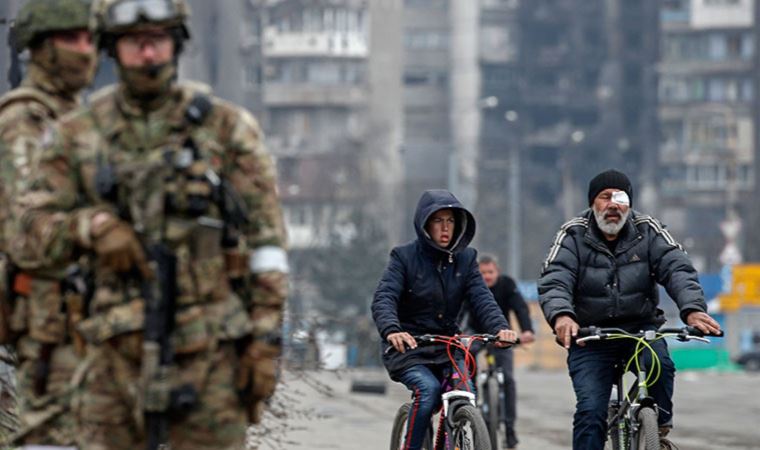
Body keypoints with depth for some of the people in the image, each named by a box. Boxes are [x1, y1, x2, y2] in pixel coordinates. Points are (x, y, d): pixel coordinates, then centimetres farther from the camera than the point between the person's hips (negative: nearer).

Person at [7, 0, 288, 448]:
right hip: (120, 352, 2)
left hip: (209, 352, -2)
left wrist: (267, 343, -10)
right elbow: (28, 236, 3)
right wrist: (91, 227, -17)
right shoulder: (79, 136, 5)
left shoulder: (227, 128, -1)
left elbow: (265, 243, -2)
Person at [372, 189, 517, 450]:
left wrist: (500, 327, -29)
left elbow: (481, 298, -8)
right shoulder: (404, 257, -6)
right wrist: (391, 331, -40)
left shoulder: (465, 259, 5)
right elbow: (383, 299, -19)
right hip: (408, 347, -3)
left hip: (447, 346, 3)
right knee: (429, 388, -29)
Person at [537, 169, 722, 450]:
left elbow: (677, 269, -15)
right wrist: (561, 315, -41)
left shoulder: (647, 231, -2)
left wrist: (692, 308, -36)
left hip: (640, 328, 0)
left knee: (659, 364, -30)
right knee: (590, 411, -15)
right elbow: (553, 282, -18)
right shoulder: (573, 236, -5)